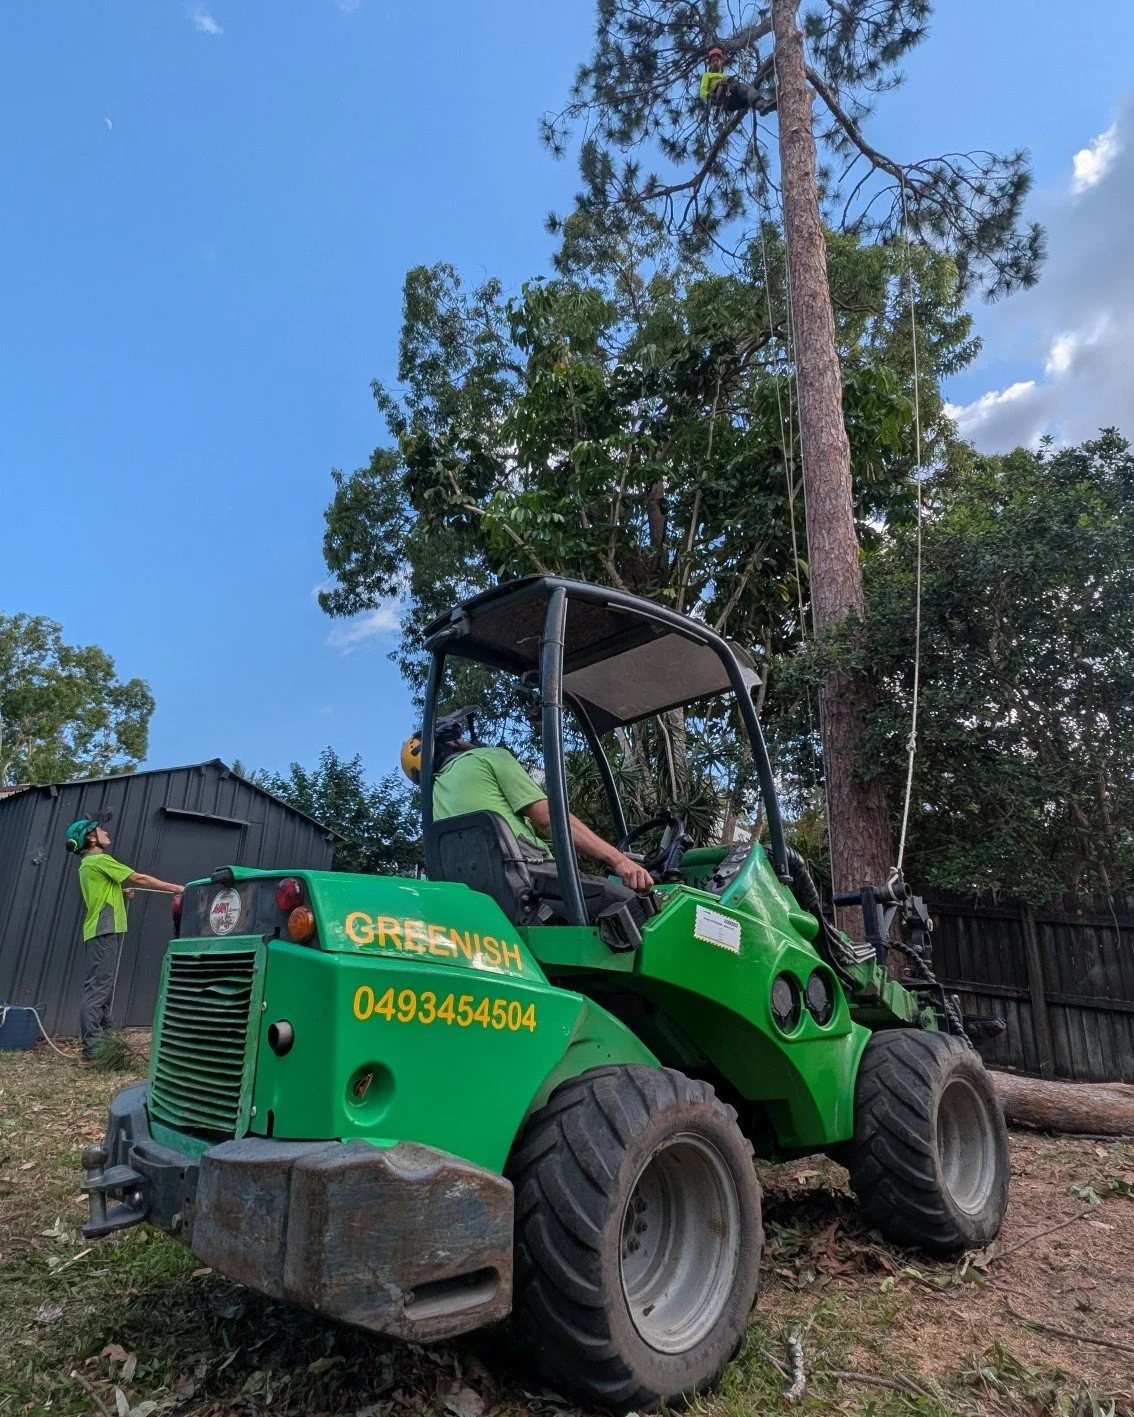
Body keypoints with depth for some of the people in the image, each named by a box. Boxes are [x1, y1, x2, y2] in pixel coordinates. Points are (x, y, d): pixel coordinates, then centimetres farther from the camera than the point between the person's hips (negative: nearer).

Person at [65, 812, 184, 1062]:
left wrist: (122, 893, 11)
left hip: (101, 932, 10)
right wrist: (176, 888, -8)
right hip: (105, 932, -10)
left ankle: (101, 1041, 14)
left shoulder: (88, 864, 20)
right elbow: (139, 879, -12)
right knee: (98, 990, -12)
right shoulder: (99, 860, -10)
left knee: (101, 989, 11)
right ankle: (91, 1049, -14)